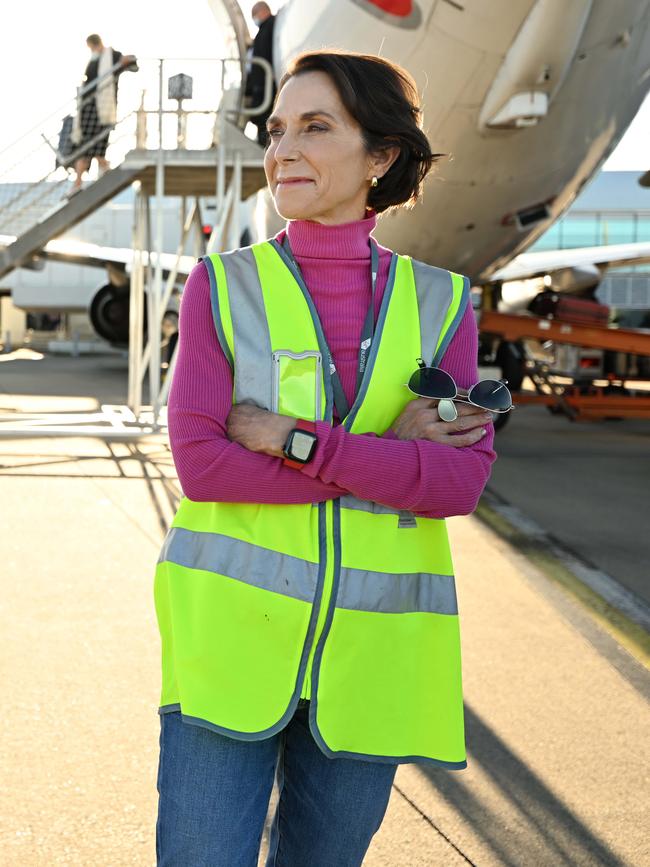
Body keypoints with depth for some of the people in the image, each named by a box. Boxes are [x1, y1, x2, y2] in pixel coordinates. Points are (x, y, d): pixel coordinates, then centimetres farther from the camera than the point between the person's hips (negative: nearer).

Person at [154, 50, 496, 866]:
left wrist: (293, 440, -17)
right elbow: (201, 462, -12)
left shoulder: (439, 303, 2)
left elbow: (460, 482, -10)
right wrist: (388, 456, -14)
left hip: (370, 648, 2)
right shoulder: (221, 285, -1)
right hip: (230, 626, -2)